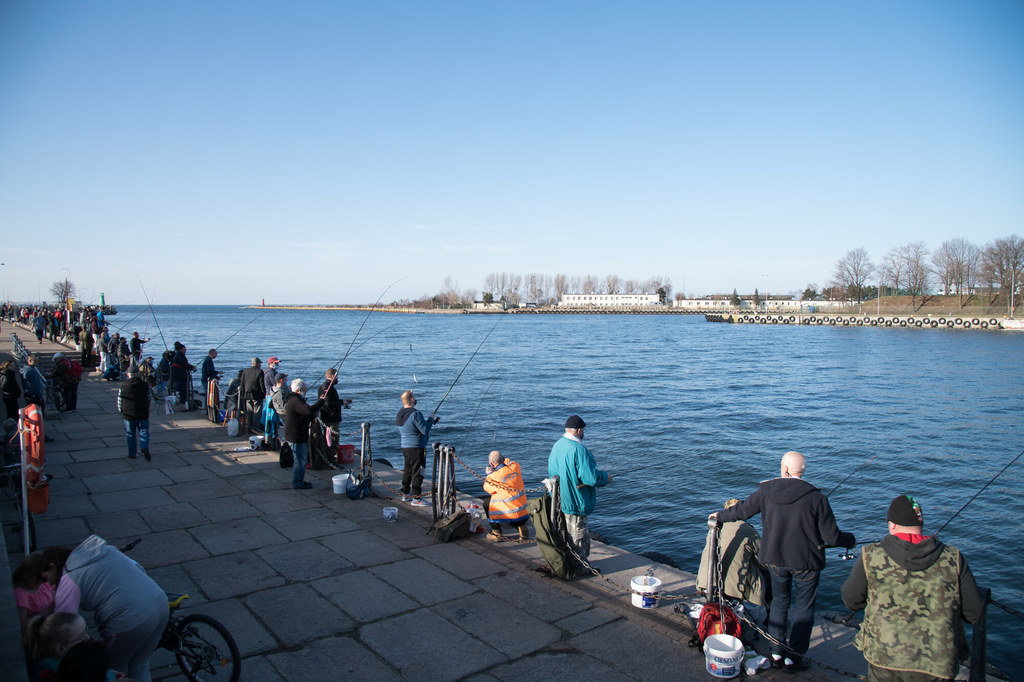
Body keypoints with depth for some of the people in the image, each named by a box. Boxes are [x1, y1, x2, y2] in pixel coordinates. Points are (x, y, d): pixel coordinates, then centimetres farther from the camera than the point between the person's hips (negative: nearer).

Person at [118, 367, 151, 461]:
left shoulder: (122, 385, -3)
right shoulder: (145, 385, -1)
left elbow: (120, 400, 1)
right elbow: (148, 399, 6)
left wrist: (121, 411, 14)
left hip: (128, 414, 0)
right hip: (143, 414, 0)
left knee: (130, 434, 12)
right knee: (144, 432, 4)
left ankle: (132, 454, 16)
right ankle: (144, 447, -20)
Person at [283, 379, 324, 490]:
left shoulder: (294, 400, 17)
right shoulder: (295, 401, -20)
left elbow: (304, 417, 23)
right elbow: (309, 410, -34)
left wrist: (313, 415, 7)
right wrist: (321, 401, -22)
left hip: (299, 436, 11)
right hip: (296, 437, -11)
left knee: (301, 460, 19)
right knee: (300, 460, -3)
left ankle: (299, 480, 28)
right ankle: (297, 483, 5)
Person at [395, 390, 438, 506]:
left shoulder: (400, 414, 8)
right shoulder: (415, 414, -20)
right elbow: (425, 430, -21)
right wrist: (431, 419, -6)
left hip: (405, 447, 9)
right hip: (416, 448, -9)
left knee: (407, 470, 18)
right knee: (417, 472, -4)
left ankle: (405, 494, 27)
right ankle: (416, 498, -2)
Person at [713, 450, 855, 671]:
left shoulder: (767, 491, -8)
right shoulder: (816, 497, -17)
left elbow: (742, 510, 5)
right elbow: (832, 536, -13)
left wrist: (720, 516, 24)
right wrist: (850, 540, 9)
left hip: (775, 559, 3)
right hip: (806, 561, -3)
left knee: (779, 602, 20)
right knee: (803, 609, 12)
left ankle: (776, 653, 28)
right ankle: (793, 657, 19)